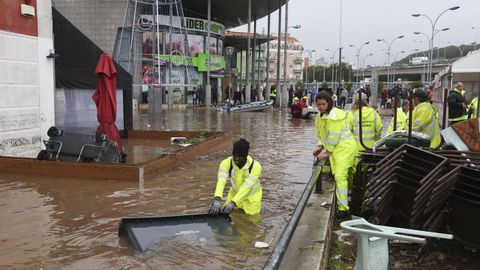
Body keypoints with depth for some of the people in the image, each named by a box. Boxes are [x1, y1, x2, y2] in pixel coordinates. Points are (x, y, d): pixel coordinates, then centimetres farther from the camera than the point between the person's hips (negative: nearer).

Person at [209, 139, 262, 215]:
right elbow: (221, 182, -39)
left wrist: (232, 203, -48)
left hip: (251, 197, -2)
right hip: (235, 193, 2)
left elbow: (246, 188, -37)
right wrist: (217, 200, -56)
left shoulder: (255, 166, -30)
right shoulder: (226, 163, -24)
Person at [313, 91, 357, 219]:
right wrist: (319, 147, 2)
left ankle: (343, 209, -14)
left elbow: (333, 137, -18)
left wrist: (327, 152, -13)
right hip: (335, 148, 9)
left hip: (345, 147, -9)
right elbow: (320, 134, 17)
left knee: (340, 176, -15)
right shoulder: (319, 116, 11)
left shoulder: (335, 115, -17)